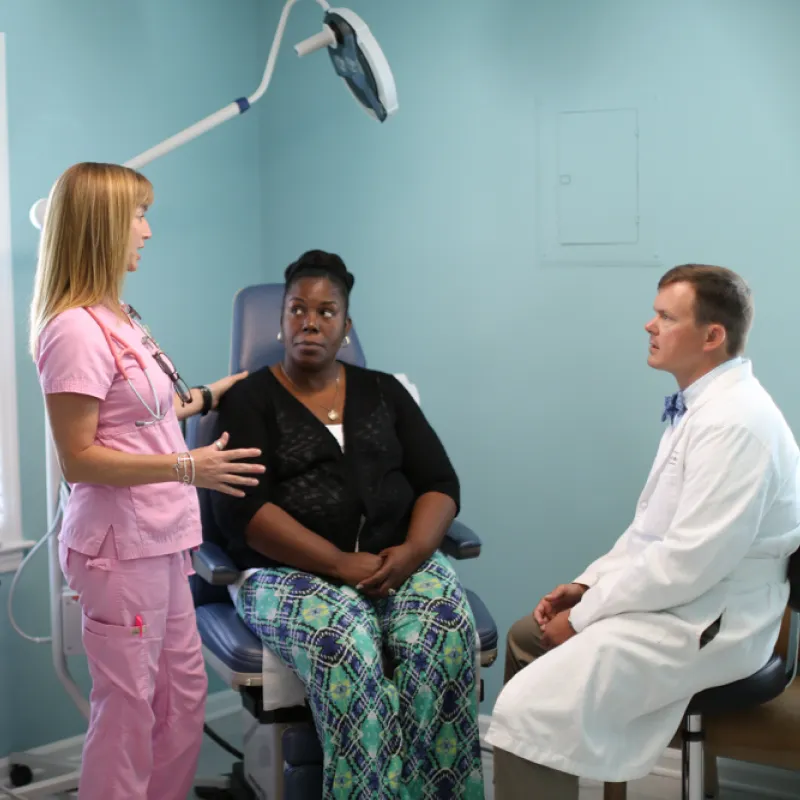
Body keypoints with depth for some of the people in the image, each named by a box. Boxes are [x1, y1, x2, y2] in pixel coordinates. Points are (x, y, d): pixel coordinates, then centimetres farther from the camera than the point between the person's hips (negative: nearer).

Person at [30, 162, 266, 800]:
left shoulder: (117, 317, 10)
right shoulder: (76, 329, -18)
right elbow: (79, 458, -19)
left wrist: (207, 397, 23)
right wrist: (187, 468, -25)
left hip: (159, 539, 10)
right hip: (121, 546, -9)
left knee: (185, 689, 18)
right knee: (129, 707, 2)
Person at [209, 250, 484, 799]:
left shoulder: (385, 392, 17)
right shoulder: (250, 400, 6)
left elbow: (439, 484, 9)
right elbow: (242, 510, -8)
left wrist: (411, 551, -13)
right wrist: (341, 564, -18)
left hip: (399, 562, 3)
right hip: (293, 572, -3)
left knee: (447, 631, -30)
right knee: (347, 646, -35)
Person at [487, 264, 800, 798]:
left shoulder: (733, 422, -23)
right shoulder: (703, 405, 11)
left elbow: (689, 562, -27)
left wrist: (585, 614, -17)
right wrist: (589, 582, 7)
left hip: (706, 622, -11)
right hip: (675, 600, 11)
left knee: (529, 711, -21)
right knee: (528, 637, 22)